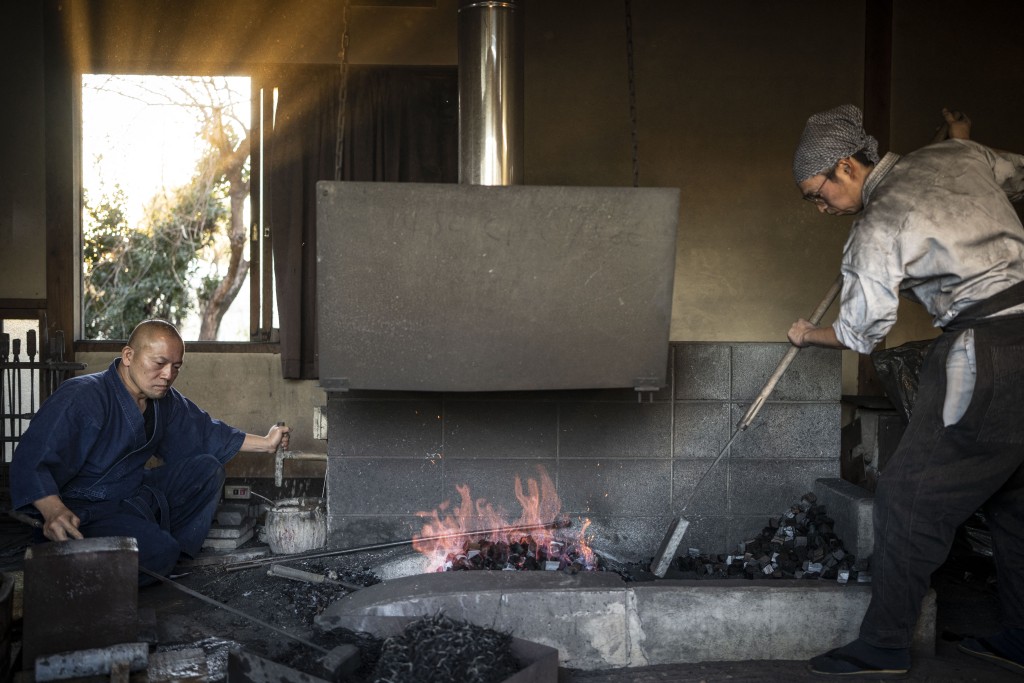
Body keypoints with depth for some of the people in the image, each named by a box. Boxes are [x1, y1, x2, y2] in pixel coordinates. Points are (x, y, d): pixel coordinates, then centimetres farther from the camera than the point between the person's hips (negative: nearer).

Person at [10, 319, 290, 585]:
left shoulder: (164, 401, 5)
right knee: (157, 553, -31)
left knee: (208, 468, 3)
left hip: (137, 496, 9)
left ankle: (174, 547, -2)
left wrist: (265, 443, 9)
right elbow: (30, 462, -26)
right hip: (84, 511, -9)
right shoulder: (81, 398, -21)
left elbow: (204, 431, 16)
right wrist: (53, 510, -44)